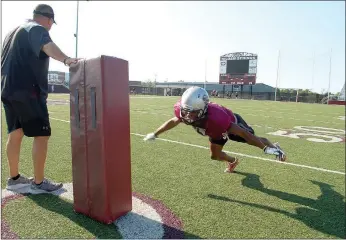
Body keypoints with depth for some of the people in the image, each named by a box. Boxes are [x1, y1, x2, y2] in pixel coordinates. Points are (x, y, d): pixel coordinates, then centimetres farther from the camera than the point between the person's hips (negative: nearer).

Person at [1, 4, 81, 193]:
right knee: (41, 135, -6)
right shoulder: (37, 29, -4)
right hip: (28, 91, -10)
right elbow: (48, 46, -29)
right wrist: (66, 60, -47)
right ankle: (38, 183, -2)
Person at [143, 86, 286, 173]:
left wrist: (266, 149, -31)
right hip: (217, 130, 5)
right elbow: (173, 121, -10)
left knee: (253, 141, 18)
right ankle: (232, 162, 50)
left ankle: (273, 147, 53)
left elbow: (242, 133, -41)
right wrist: (155, 134, 1)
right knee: (214, 155, 16)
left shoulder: (215, 118, -50)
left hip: (232, 123, -5)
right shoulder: (183, 111, -34)